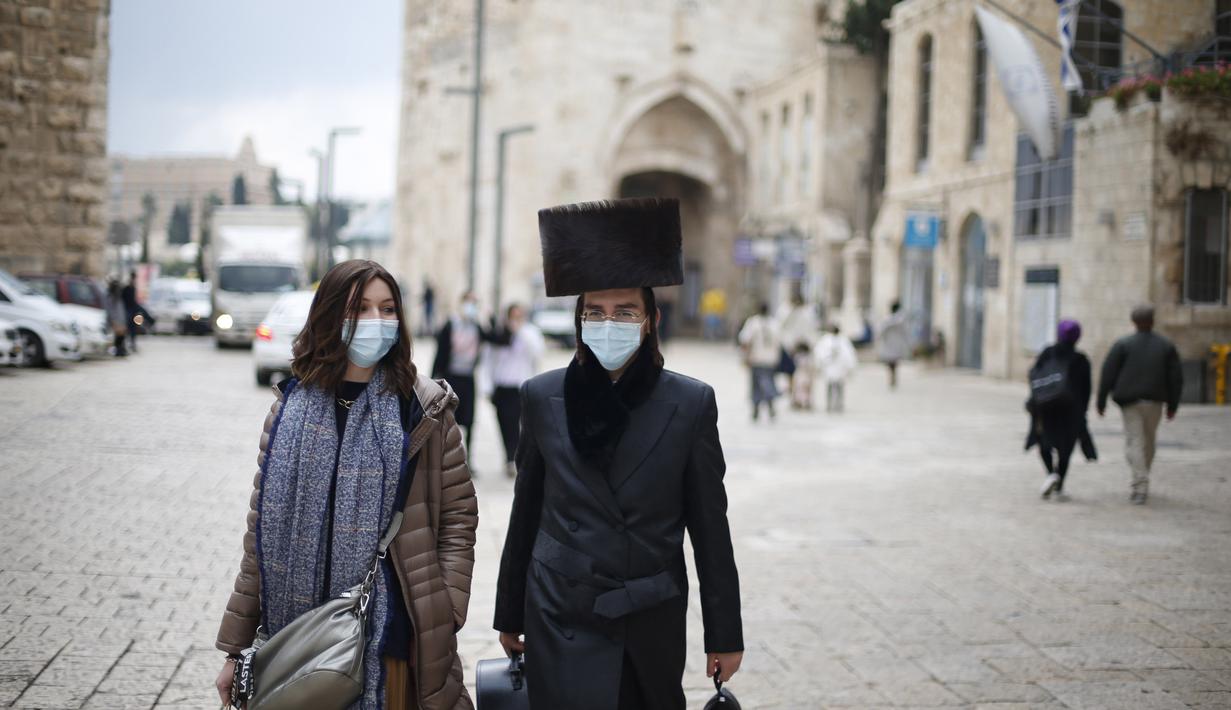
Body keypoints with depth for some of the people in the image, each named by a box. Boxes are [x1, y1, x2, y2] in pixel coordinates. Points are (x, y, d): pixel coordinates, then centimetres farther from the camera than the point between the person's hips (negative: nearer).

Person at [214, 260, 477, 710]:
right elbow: (265, 532, 7)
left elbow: (457, 517, 1)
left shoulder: (423, 408, -1)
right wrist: (238, 648, 5)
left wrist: (443, 619, -10)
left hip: (390, 639, -2)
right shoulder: (292, 407, 4)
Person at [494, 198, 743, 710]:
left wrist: (725, 634, 1)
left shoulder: (691, 404, -3)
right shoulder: (543, 398, 0)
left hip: (653, 627, 0)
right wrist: (509, 615, 12)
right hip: (562, 623, 0)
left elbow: (710, 527, -1)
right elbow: (525, 514, 7)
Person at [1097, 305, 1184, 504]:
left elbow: (1108, 374, -4)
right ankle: (1142, 485, 25)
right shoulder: (1167, 346, 6)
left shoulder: (1122, 345, -2)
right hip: (1155, 401, 3)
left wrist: (1101, 401, 2)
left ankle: (1141, 486, -16)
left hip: (1130, 401, -2)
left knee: (1134, 442, -3)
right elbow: (1176, 378, 7)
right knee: (1149, 442, 16)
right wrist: (1172, 405, 13)